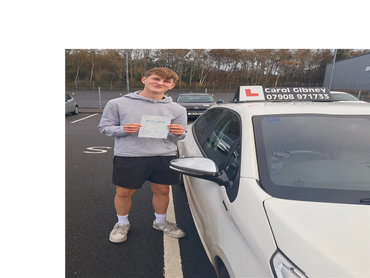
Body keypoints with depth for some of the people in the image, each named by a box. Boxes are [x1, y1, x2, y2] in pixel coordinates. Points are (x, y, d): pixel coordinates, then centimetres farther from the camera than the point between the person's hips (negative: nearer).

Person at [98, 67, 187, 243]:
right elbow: (104, 127, 3)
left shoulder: (177, 109, 6)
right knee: (123, 193, 9)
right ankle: (122, 223, 36)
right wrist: (122, 129, -17)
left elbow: (179, 136, 10)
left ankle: (160, 222, 38)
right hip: (129, 157, -1)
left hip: (165, 156, 2)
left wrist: (178, 133, -14)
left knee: (162, 191, 12)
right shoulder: (117, 104, 1)